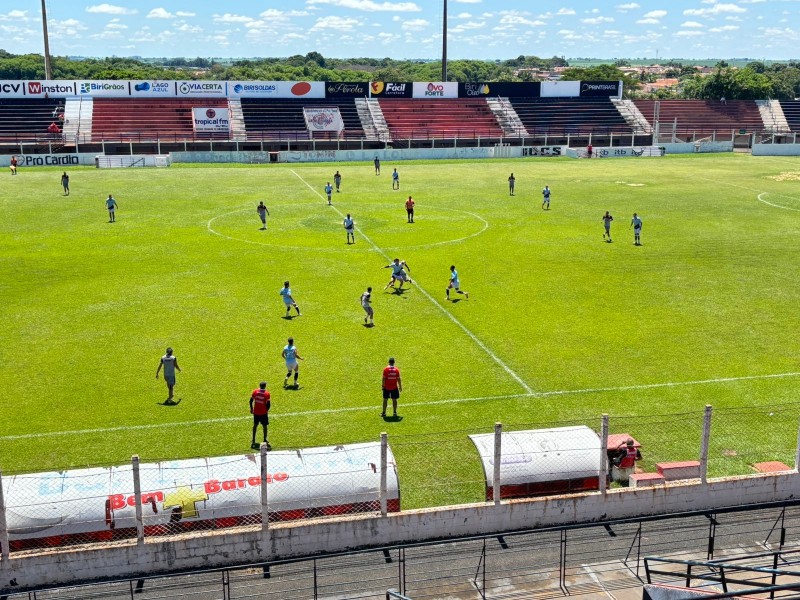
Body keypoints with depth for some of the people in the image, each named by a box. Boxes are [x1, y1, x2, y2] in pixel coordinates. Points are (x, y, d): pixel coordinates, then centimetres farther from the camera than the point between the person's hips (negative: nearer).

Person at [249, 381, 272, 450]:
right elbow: (268, 404, -14)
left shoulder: (255, 392, -4)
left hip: (256, 412, 3)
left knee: (255, 425, 16)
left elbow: (251, 400, 1)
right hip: (263, 413, -3)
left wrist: (251, 409, 14)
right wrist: (267, 410, 4)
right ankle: (265, 440, 15)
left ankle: (253, 440, 22)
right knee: (264, 426, 10)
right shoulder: (267, 394, -14)